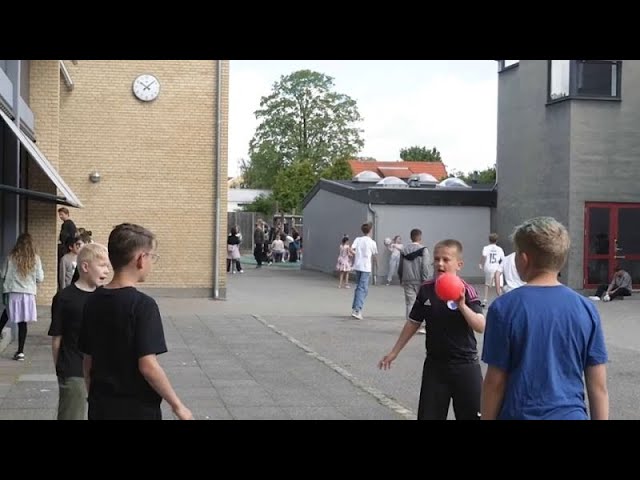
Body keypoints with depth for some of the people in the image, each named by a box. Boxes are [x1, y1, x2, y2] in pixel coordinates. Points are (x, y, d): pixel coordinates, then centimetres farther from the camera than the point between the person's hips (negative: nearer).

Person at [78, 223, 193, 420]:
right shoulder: (142, 305, -17)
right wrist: (177, 406, -12)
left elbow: (87, 361, 9)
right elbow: (147, 365, -21)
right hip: (138, 410, -6)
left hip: (100, 409, 6)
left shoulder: (93, 302, 3)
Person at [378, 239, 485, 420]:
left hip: (465, 364, -3)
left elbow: (481, 326, -21)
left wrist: (462, 305, -35)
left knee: (474, 414, 4)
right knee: (428, 414, 8)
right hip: (435, 364, 3)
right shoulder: (426, 290, -1)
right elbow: (413, 323, 10)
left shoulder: (466, 291, -12)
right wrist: (394, 352, 13)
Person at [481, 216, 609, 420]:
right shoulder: (586, 308, -3)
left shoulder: (504, 307, -11)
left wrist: (487, 418, 3)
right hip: (571, 415, 3)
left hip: (520, 414, -2)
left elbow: (495, 382, -8)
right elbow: (598, 386, -1)